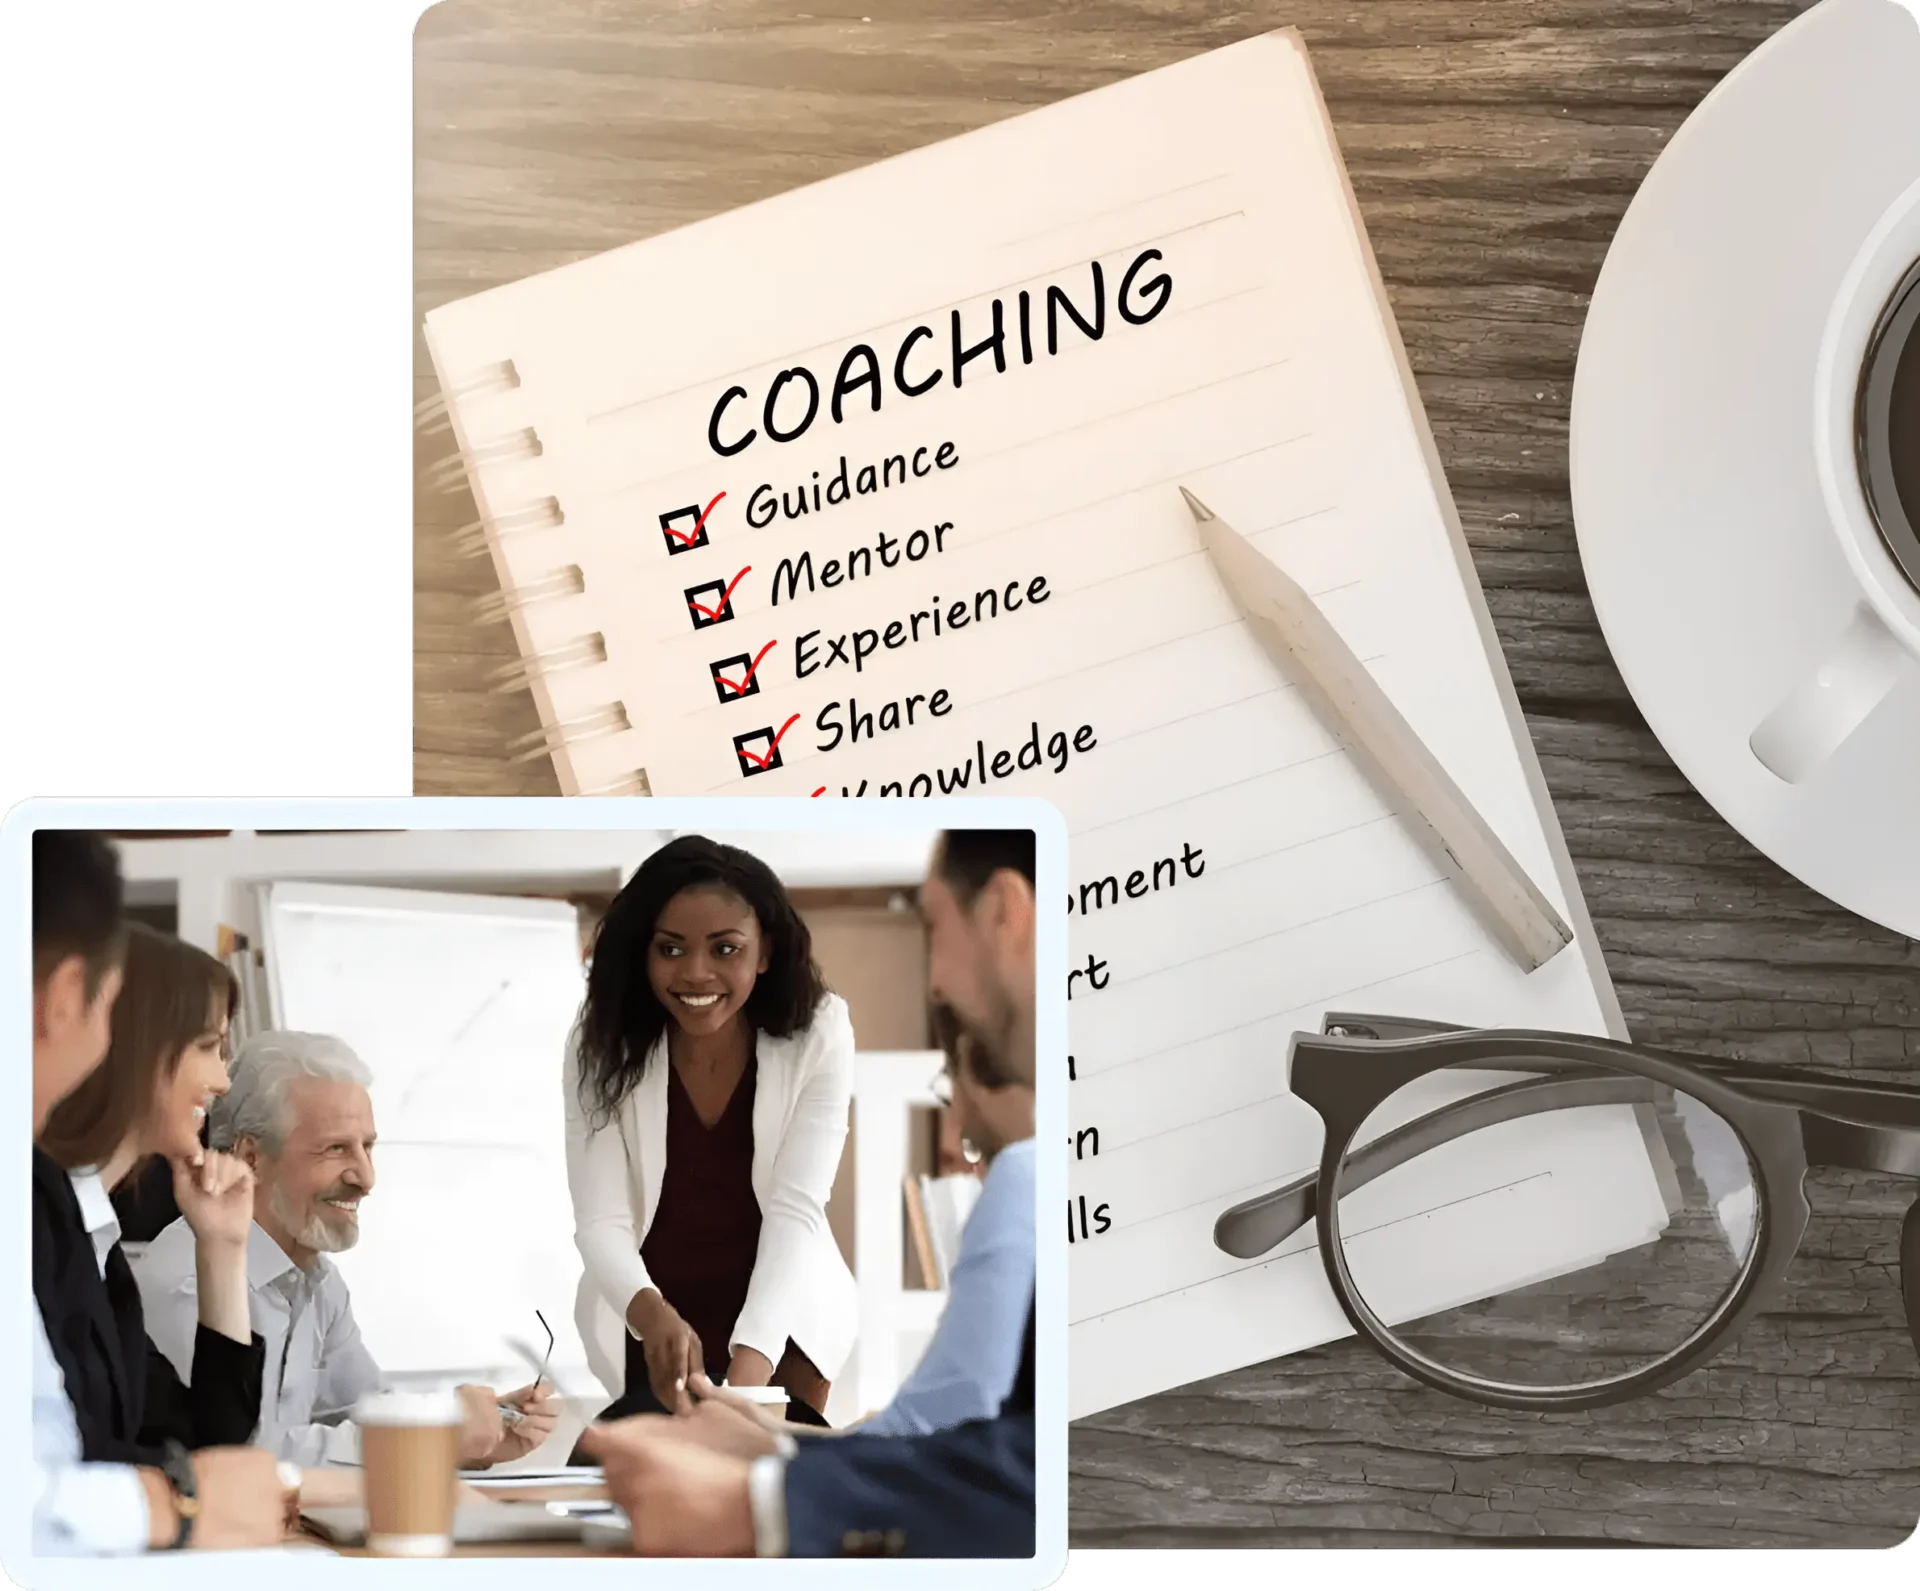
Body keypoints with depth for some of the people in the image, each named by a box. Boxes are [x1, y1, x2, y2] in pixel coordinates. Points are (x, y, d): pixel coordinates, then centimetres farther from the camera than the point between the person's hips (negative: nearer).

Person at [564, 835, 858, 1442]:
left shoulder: (816, 1035, -18)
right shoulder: (603, 1045, -17)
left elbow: (795, 1209, -24)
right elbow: (600, 1222, -22)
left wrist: (748, 1367, -40)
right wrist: (652, 1316, -44)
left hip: (781, 1315, 0)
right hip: (648, 1322, 0)